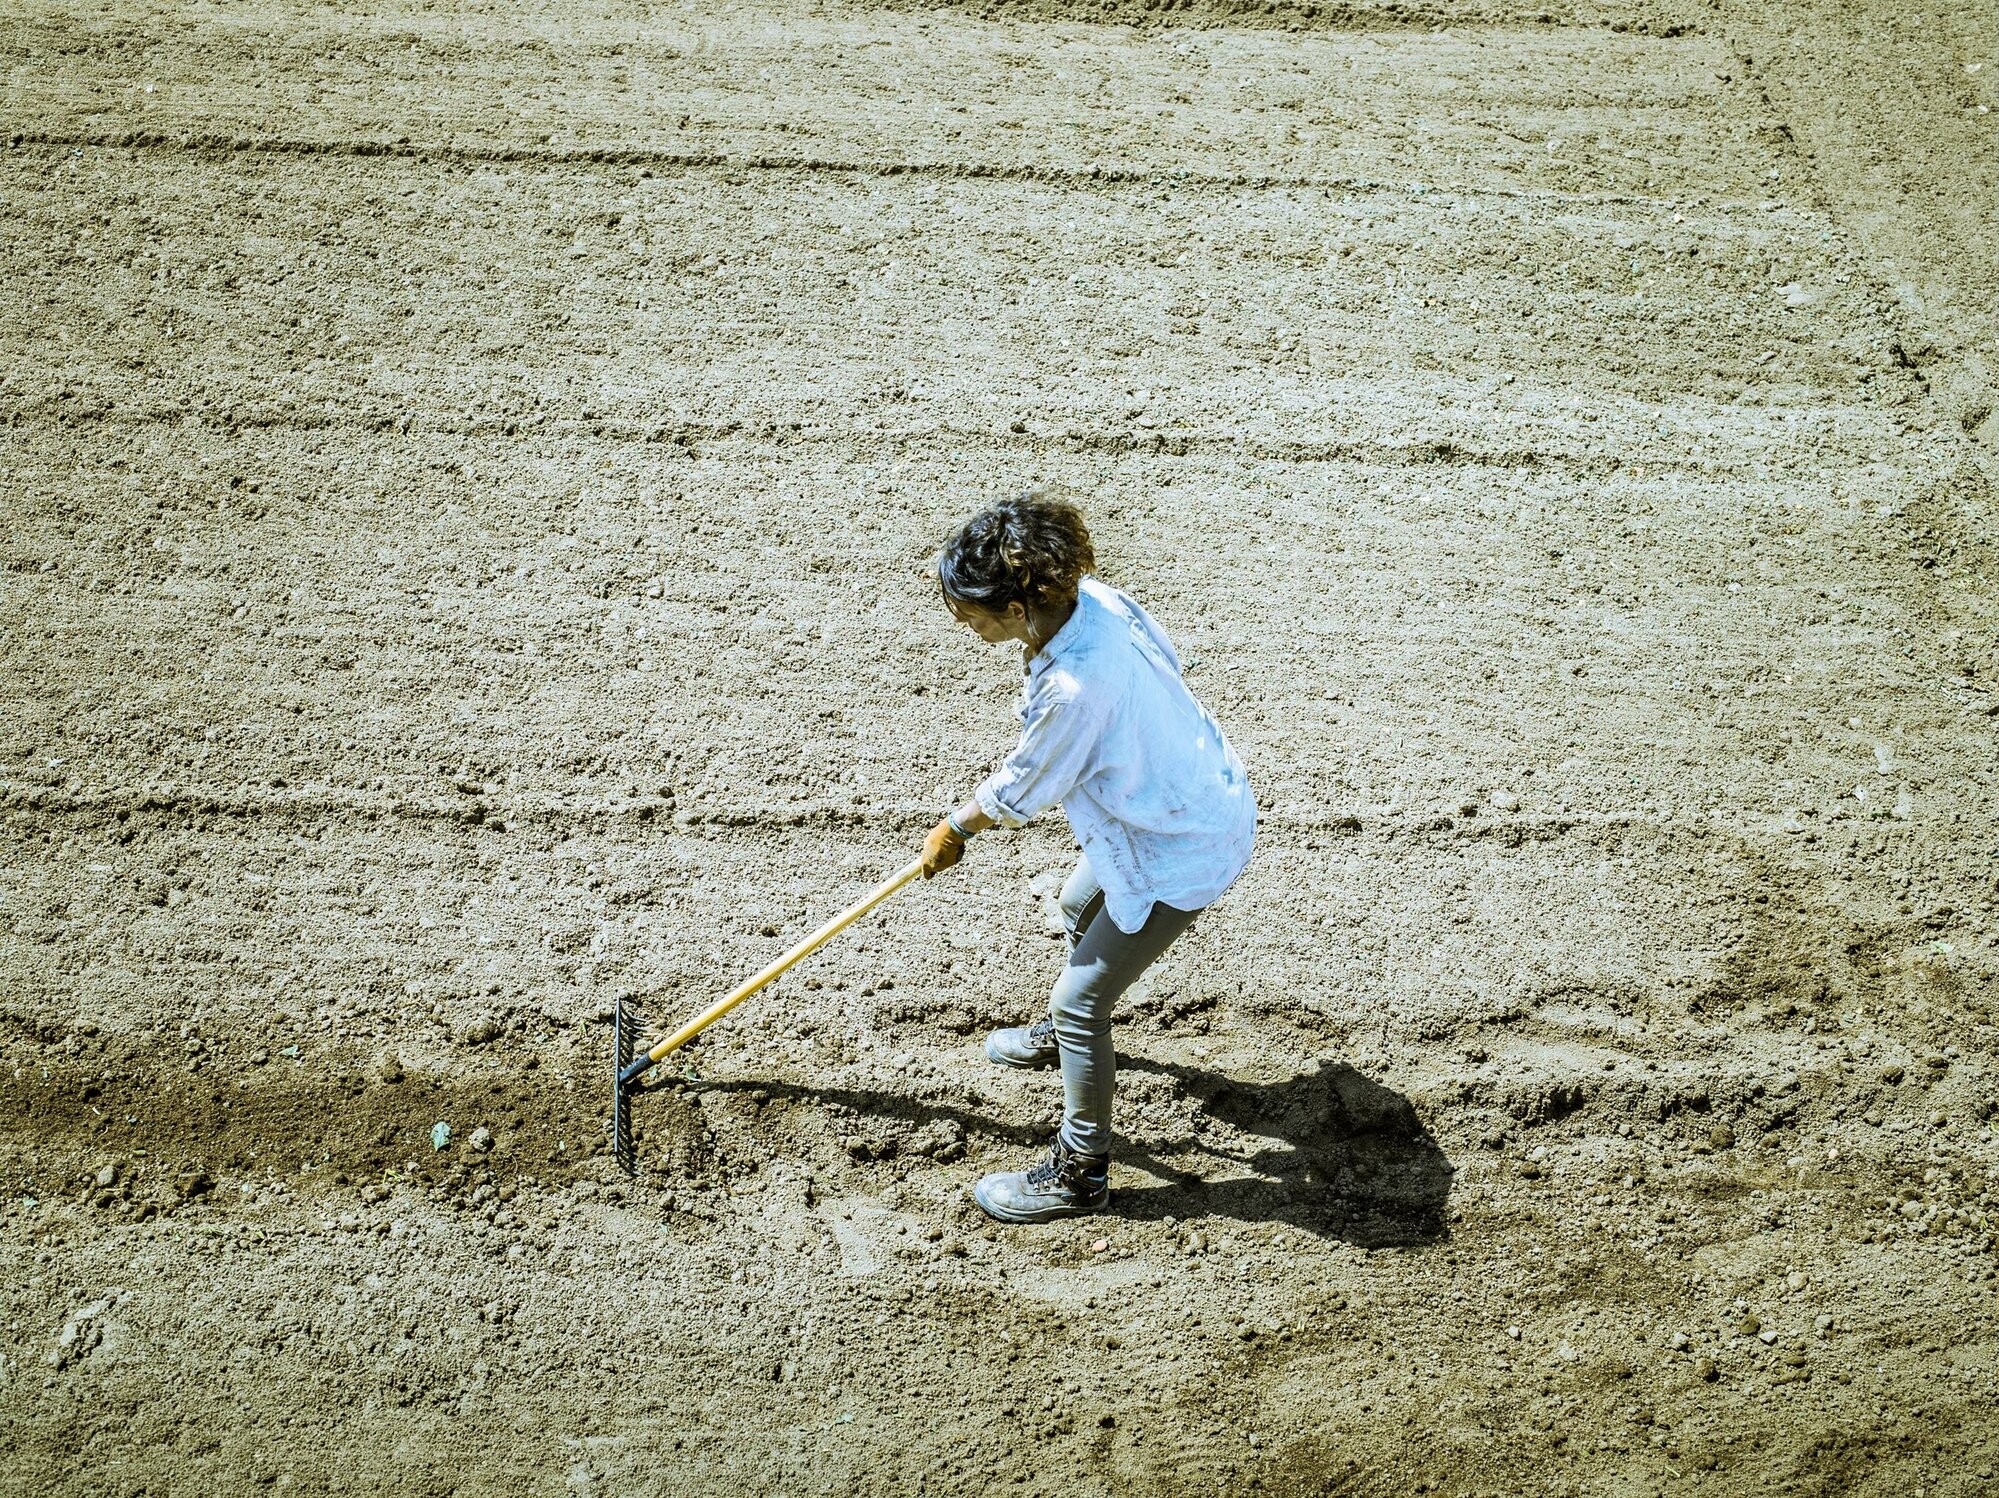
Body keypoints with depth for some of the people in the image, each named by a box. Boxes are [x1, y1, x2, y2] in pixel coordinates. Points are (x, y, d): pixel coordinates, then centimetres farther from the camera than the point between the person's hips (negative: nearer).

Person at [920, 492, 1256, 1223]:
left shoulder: (1077, 688, -38)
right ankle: (1066, 1035, 60)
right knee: (1080, 908, 32)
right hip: (1191, 797, 10)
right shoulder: (1088, 598, -14)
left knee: (1082, 999, 0)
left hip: (1186, 849, -10)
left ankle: (1079, 1173, 16)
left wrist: (954, 829, 0)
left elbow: (1017, 795, -20)